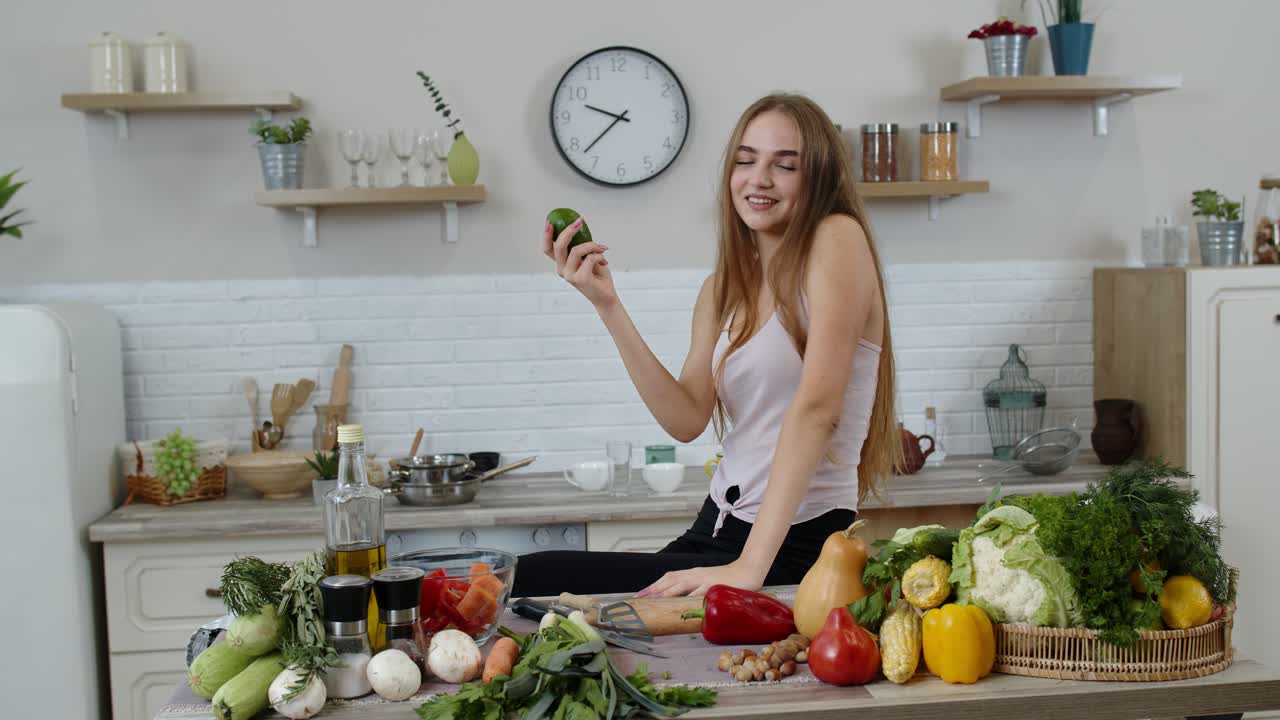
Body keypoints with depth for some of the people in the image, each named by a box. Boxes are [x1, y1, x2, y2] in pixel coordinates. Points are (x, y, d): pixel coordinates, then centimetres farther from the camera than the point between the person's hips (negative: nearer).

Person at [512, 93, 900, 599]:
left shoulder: (836, 239, -11)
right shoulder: (724, 288, 11)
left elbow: (817, 408, -22)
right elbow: (687, 419, -1)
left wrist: (750, 566, -28)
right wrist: (608, 307, -9)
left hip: (796, 544, -7)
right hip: (717, 529, 7)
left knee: (528, 580, -14)